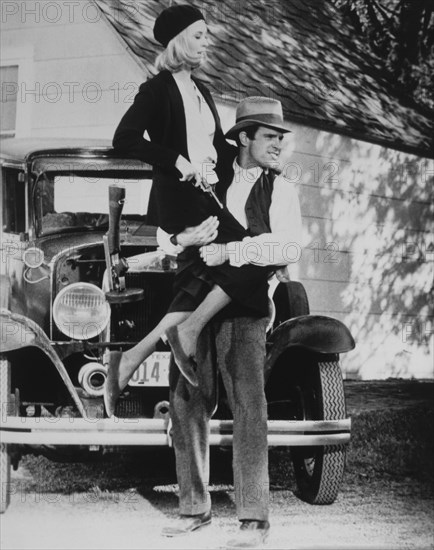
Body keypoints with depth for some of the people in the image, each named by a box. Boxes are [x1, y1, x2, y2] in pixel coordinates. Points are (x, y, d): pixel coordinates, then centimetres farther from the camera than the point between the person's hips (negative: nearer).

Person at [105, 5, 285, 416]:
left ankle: (129, 359, 0)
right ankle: (188, 331, -11)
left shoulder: (200, 91, 18)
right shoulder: (158, 89, -7)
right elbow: (124, 140, -17)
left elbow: (218, 147, 27)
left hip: (204, 196, 8)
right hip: (177, 197, -8)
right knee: (253, 257, -16)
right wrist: (178, 162, -19)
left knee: (198, 287, -1)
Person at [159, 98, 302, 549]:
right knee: (186, 403, 5)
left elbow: (285, 246, -11)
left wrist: (229, 251, -20)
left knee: (247, 406, -10)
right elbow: (166, 233, 16)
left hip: (242, 308, -4)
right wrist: (184, 236, -7)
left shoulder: (279, 190, 5)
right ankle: (194, 507, 17)